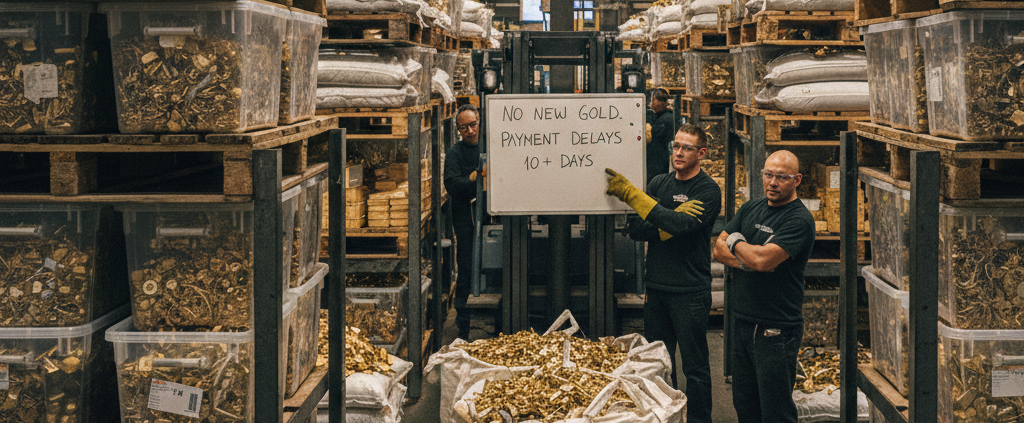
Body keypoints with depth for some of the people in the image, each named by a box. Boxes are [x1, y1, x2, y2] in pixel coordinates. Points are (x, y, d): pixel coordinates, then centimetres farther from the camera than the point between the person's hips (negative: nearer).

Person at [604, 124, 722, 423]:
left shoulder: (708, 190, -6)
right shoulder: (659, 183, 10)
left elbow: (681, 225, -23)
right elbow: (635, 230, 1)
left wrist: (631, 194, -22)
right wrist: (670, 220, -17)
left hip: (690, 291, -5)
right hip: (657, 286, 5)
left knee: (695, 367, 0)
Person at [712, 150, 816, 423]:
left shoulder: (799, 220, -12)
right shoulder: (750, 209, 12)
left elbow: (762, 259, -23)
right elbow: (719, 249, 8)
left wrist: (736, 241, -3)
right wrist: (747, 260, -11)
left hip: (776, 329, -7)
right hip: (743, 323, 7)